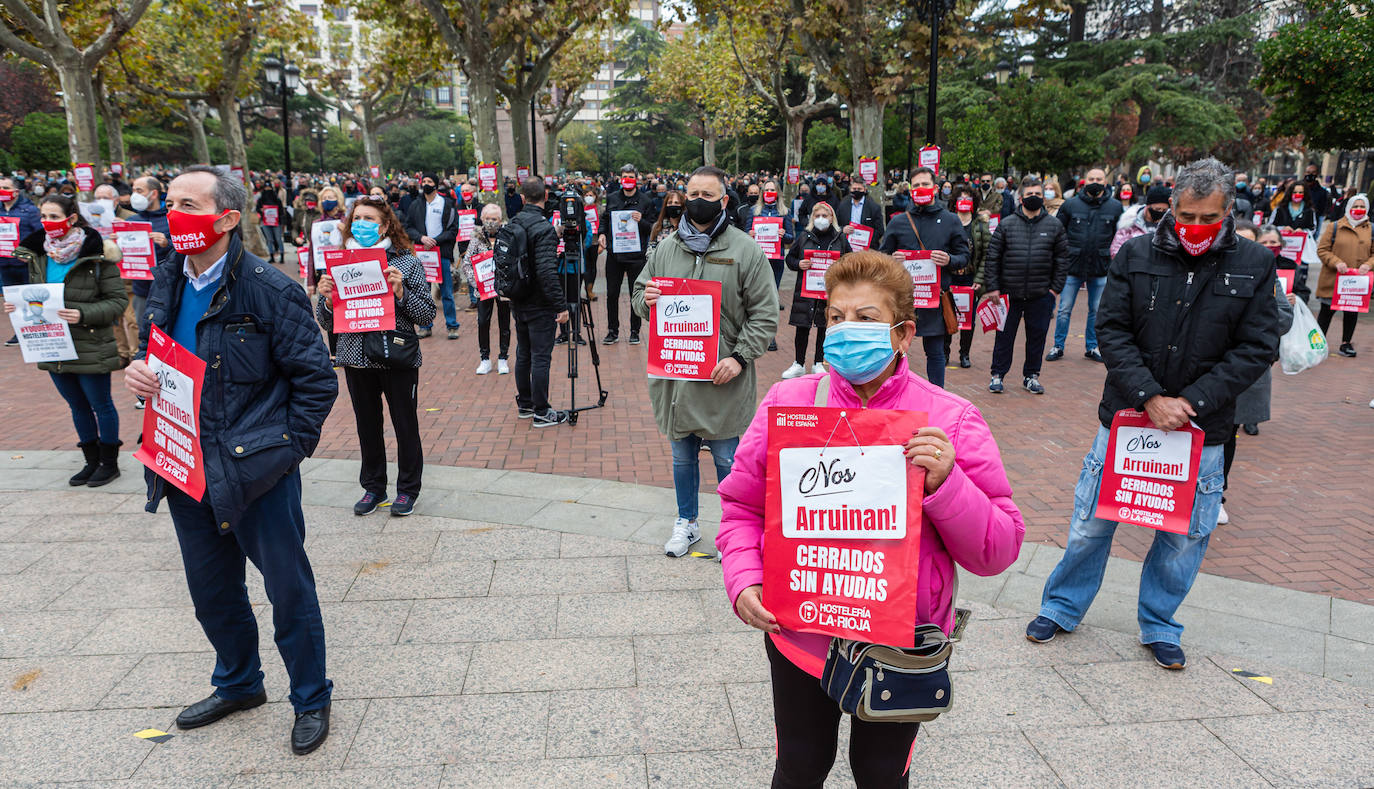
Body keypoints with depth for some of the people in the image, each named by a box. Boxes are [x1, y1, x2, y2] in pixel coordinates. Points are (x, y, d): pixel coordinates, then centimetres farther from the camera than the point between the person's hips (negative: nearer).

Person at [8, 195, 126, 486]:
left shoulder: (96, 255, -13)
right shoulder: (36, 254, 5)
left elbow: (118, 300, -13)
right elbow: (33, 293, 19)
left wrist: (83, 314, -25)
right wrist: (19, 306, -2)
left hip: (90, 347, -6)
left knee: (100, 405, 7)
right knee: (77, 406, 18)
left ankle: (109, 462, 22)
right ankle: (91, 461, 31)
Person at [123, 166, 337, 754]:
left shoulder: (271, 290, -15)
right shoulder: (166, 284, 6)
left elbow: (317, 380, -12)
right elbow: (152, 354, 20)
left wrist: (286, 447, -13)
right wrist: (137, 371, -2)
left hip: (259, 474, -7)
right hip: (187, 470, 7)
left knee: (288, 592, 7)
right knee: (212, 593, 21)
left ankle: (311, 700, 27)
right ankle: (238, 684, 45)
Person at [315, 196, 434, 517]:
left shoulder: (407, 262, -5)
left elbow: (427, 313, -6)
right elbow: (327, 323, 8)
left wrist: (400, 291, -20)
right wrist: (326, 298, -11)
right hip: (356, 359, 4)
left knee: (405, 425, 7)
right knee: (367, 426, 15)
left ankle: (408, 490, 24)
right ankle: (373, 487, 31)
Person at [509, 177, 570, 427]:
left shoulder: (512, 224, 4)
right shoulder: (543, 228, -20)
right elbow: (546, 272, -26)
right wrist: (561, 305, -22)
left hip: (518, 303, 8)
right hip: (539, 306, -8)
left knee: (523, 354, 17)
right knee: (540, 357, -2)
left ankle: (524, 405, 28)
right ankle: (541, 413, 4)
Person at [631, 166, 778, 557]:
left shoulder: (745, 250, -4)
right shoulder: (666, 248, 8)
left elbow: (765, 313, -6)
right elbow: (638, 293, 18)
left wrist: (739, 357, -17)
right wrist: (646, 299, -7)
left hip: (723, 380, -4)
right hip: (673, 374, 4)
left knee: (727, 459, 7)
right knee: (682, 455, 18)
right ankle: (686, 523, 36)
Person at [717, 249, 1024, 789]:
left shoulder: (950, 420, -11)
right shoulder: (787, 402, -7)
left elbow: (997, 552, -10)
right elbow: (741, 507, 1)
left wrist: (944, 482, -26)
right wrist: (744, 580, -14)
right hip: (798, 635, 1)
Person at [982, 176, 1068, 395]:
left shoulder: (1054, 226, 4)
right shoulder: (1007, 224, 1)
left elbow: (1062, 259, 7)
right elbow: (992, 258, 0)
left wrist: (1055, 288, 0)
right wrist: (992, 287, -6)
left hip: (1041, 295, 1)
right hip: (1009, 293, -1)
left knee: (1037, 336, 9)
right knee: (1004, 335, 5)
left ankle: (1031, 375, 24)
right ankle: (997, 375, 17)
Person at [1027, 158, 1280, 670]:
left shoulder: (1255, 265, -3)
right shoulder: (1136, 254, -4)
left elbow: (1256, 350, -5)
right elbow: (1111, 330, -6)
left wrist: (1190, 402, -14)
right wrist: (1150, 397, -16)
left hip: (1201, 430, 1)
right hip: (1126, 414, 0)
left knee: (1185, 535, 12)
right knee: (1091, 522, 9)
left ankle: (1158, 624, 33)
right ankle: (1062, 607, 29)